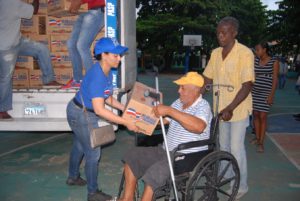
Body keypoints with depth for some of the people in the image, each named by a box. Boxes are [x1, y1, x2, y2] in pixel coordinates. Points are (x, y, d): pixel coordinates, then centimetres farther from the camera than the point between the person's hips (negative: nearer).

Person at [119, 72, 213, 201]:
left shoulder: (203, 106, -14)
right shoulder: (178, 103, 10)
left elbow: (199, 126, -35)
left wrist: (169, 110, -33)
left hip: (189, 157, -9)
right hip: (166, 151, 9)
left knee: (155, 172, -29)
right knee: (132, 156, 2)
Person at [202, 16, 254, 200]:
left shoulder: (245, 53, -16)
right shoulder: (215, 53, 4)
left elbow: (247, 85, -19)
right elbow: (207, 79, 9)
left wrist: (230, 108, -26)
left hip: (238, 109, -6)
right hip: (221, 108, 6)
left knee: (236, 148, 0)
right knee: (224, 146, 17)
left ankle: (241, 186, 18)